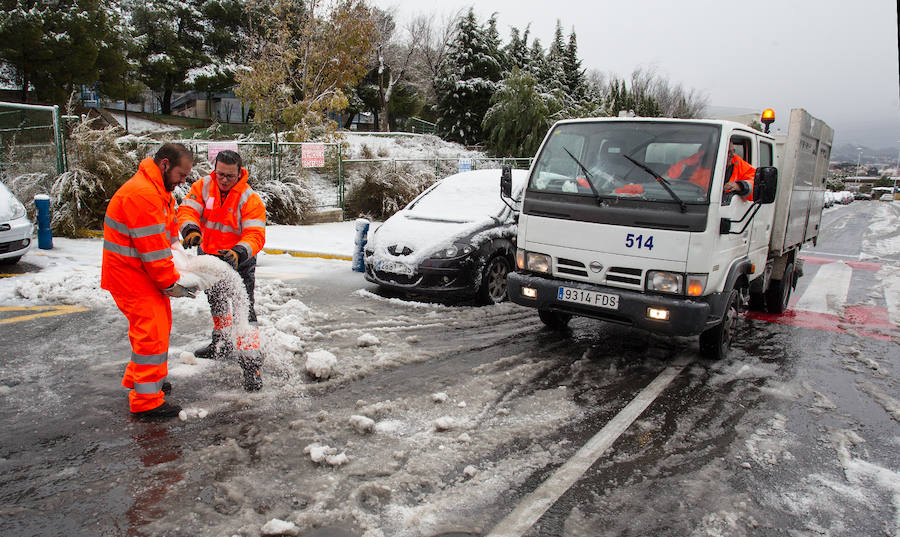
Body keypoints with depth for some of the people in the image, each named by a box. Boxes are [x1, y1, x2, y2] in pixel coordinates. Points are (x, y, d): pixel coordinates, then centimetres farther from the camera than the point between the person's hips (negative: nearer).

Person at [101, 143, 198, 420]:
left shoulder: (160, 192, 11)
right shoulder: (142, 194, -24)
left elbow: (169, 238, 13)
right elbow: (151, 247, -24)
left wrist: (176, 271, 2)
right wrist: (170, 283, -16)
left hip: (146, 273, 11)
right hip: (132, 276, -11)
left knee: (160, 325, 21)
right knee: (152, 333, -7)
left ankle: (137, 381, 38)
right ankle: (146, 402, 2)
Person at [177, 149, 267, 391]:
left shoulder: (250, 199, -20)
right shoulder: (203, 187, -8)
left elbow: (255, 235, -26)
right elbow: (187, 210, -15)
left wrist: (239, 252, -44)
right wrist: (191, 229, -37)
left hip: (239, 261, -5)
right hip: (208, 256, 6)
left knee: (244, 310, -14)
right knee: (216, 302, 25)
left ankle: (251, 364, -11)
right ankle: (222, 343, 49)